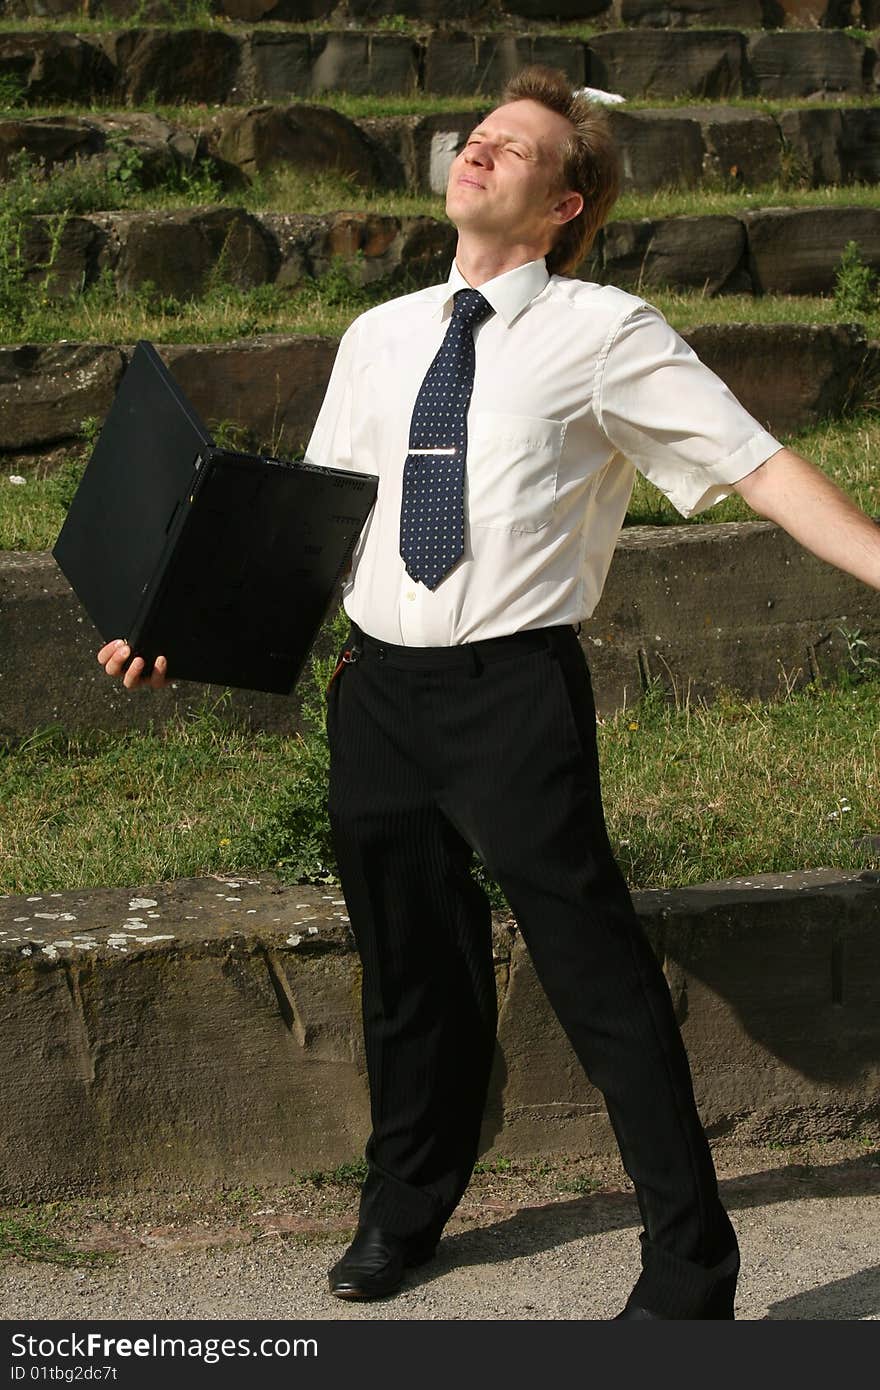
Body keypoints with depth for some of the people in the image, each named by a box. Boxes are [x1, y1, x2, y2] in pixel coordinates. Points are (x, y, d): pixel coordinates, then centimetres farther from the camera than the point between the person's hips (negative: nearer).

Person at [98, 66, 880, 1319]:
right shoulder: (380, 340, 12)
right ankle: (404, 1211, 41)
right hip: (379, 687, 5)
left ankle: (689, 1267, 9)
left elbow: (758, 466, -8)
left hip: (515, 688, -5)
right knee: (411, 966, 20)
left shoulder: (602, 333, -4)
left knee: (598, 976, -3)